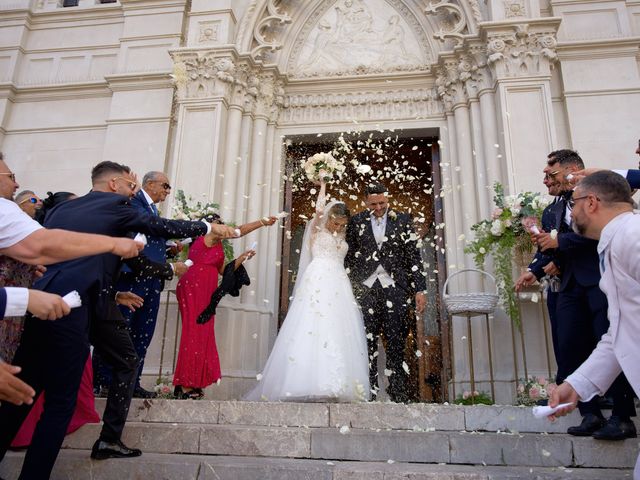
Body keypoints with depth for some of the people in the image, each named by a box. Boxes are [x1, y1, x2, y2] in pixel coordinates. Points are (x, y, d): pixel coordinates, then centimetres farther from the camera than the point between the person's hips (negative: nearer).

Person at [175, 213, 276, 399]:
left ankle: (189, 384, 11)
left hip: (203, 294, 9)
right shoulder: (209, 237, -1)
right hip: (193, 290, -9)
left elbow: (224, 270, 26)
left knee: (202, 335, 7)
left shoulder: (216, 248, 24)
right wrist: (262, 222, -7)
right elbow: (238, 231, -8)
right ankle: (186, 385, -6)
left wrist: (241, 259, 18)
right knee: (194, 334, -9)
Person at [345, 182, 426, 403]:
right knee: (367, 343, 0)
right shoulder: (356, 222, 11)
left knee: (396, 343, -1)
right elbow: (349, 257, 12)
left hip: (395, 288, 0)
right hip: (365, 288, 1)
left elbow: (413, 257, 7)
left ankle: (399, 395, 7)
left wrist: (419, 290, 1)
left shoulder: (403, 221, 9)